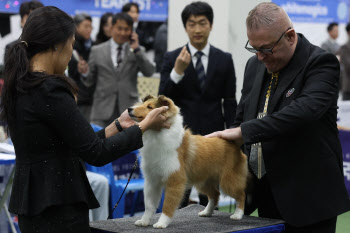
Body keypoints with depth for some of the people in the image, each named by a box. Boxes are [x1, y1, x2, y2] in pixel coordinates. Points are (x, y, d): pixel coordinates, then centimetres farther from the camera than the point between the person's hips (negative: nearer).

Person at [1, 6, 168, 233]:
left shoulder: (19, 87, 10)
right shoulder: (50, 91, -19)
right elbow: (96, 153, -17)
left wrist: (117, 126, 16)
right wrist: (145, 126, -5)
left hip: (32, 200, 9)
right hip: (57, 208, -9)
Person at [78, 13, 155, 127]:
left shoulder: (137, 52, 9)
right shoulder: (97, 51, 8)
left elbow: (149, 72, -6)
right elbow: (90, 82, 9)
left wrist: (136, 49, -10)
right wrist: (85, 72, -13)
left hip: (128, 110, 1)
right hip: (103, 110, 0)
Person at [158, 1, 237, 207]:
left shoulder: (224, 59, 5)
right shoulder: (172, 58, 2)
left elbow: (230, 102, 7)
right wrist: (177, 72, -18)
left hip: (213, 136, 1)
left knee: (210, 197, 6)